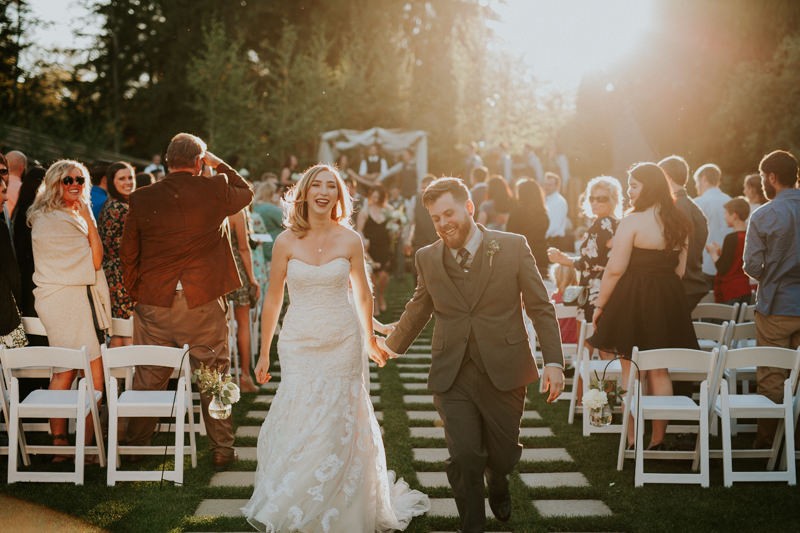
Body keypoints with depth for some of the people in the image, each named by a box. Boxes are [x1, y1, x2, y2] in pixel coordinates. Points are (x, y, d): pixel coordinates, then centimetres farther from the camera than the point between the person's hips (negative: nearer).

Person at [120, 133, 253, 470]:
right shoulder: (214, 190, -6)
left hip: (154, 303, 2)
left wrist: (136, 294, 16)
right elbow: (247, 192, 16)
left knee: (148, 378, 12)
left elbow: (128, 254, 5)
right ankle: (221, 449, 15)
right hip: (204, 303, -1)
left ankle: (136, 448, 21)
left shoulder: (141, 199, -2)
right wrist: (220, 165, 20)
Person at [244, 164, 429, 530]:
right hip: (299, 344, 0)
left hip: (343, 342, 0)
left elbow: (362, 294, 12)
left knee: (338, 428, 5)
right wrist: (264, 353, 7)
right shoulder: (286, 242, -3)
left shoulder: (350, 240, -1)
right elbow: (272, 300, 4)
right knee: (297, 427, 0)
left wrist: (369, 338, 22)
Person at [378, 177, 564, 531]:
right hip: (452, 378, 1)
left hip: (503, 372, -1)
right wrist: (394, 344, 32)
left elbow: (541, 308, -1)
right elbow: (418, 309, 22)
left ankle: (497, 483, 47)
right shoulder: (427, 258, 4)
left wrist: (553, 361, -9)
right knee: (465, 457, -9)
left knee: (503, 454, 10)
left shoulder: (513, 247, -4)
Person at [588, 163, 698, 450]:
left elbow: (615, 269, -15)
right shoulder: (679, 222, 7)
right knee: (660, 373, 14)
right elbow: (680, 269, 12)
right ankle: (658, 440, 18)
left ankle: (633, 442, 6)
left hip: (633, 301, -6)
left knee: (632, 375, 2)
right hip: (668, 303, 6)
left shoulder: (633, 221, -14)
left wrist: (599, 304, -5)